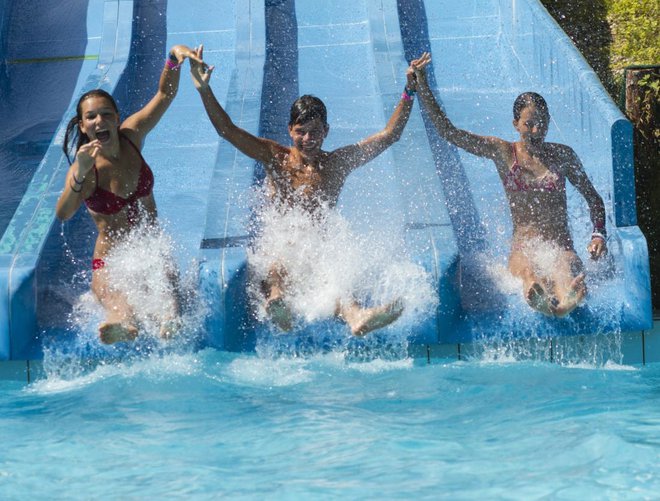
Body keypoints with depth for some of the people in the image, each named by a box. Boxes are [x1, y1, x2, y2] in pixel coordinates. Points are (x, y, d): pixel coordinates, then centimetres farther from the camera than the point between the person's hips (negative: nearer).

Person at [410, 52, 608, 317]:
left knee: (567, 267, -39)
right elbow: (448, 131, 3)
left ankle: (566, 301, -73)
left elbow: (593, 198, 21)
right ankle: (539, 296, -74)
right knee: (527, 270, -39)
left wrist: (598, 235, 3)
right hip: (522, 249, 0)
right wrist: (421, 83, -3)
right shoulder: (503, 152, 8)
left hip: (561, 248, 0)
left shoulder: (563, 155, 11)